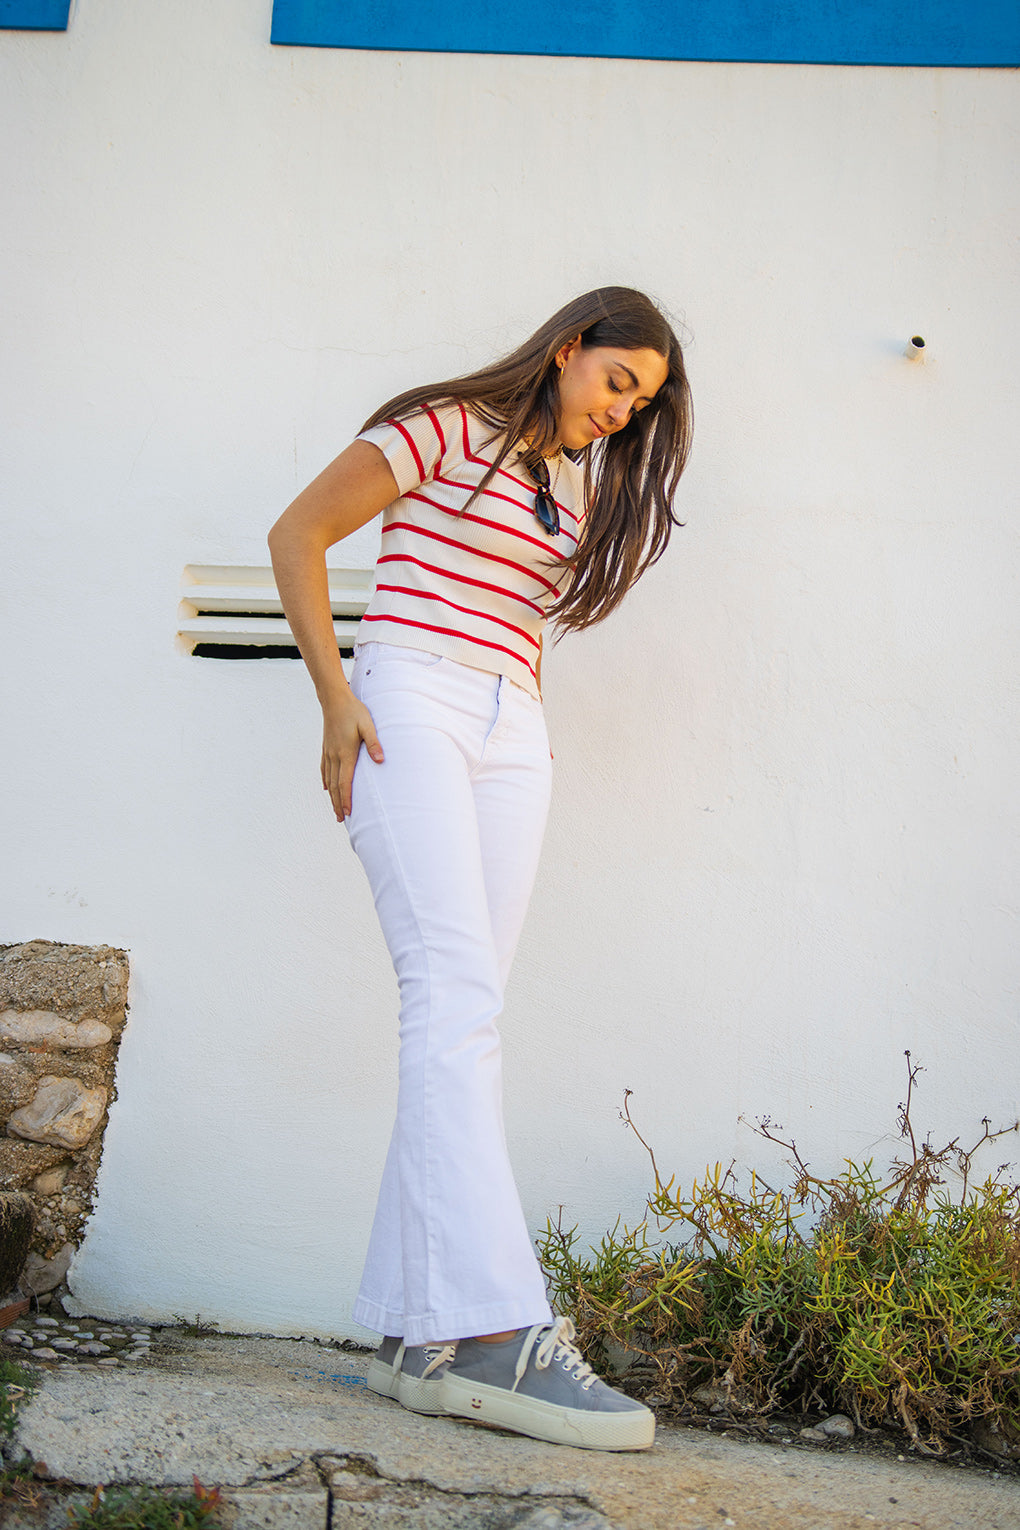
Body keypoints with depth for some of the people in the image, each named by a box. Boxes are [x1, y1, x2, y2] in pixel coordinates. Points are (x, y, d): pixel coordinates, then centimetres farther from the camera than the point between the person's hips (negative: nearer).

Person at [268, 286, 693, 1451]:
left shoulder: (583, 491, 23)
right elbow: (297, 536, 2)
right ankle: (495, 1331, -26)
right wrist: (334, 692, -7)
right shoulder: (446, 430, 4)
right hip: (410, 705, -6)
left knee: (458, 1014, -2)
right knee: (456, 994, -20)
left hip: (515, 737, 6)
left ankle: (419, 1333, -1)